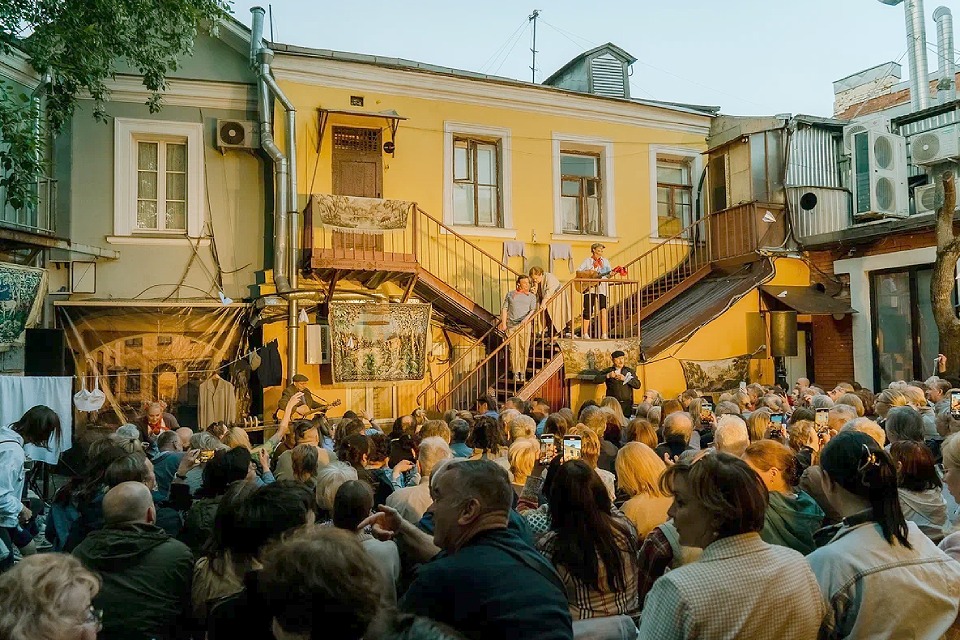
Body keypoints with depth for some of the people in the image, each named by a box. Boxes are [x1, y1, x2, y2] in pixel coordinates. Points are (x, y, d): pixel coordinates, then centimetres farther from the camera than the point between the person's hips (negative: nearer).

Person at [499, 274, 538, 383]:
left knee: (524, 349, -2)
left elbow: (533, 310, 1)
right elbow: (504, 309, 11)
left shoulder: (531, 296, 11)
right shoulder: (510, 294, 13)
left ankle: (523, 372, 8)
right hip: (511, 325, 0)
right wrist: (503, 323, 1)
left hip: (525, 325, 0)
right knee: (513, 350, 0)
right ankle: (515, 372, 8)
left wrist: (525, 320, -16)